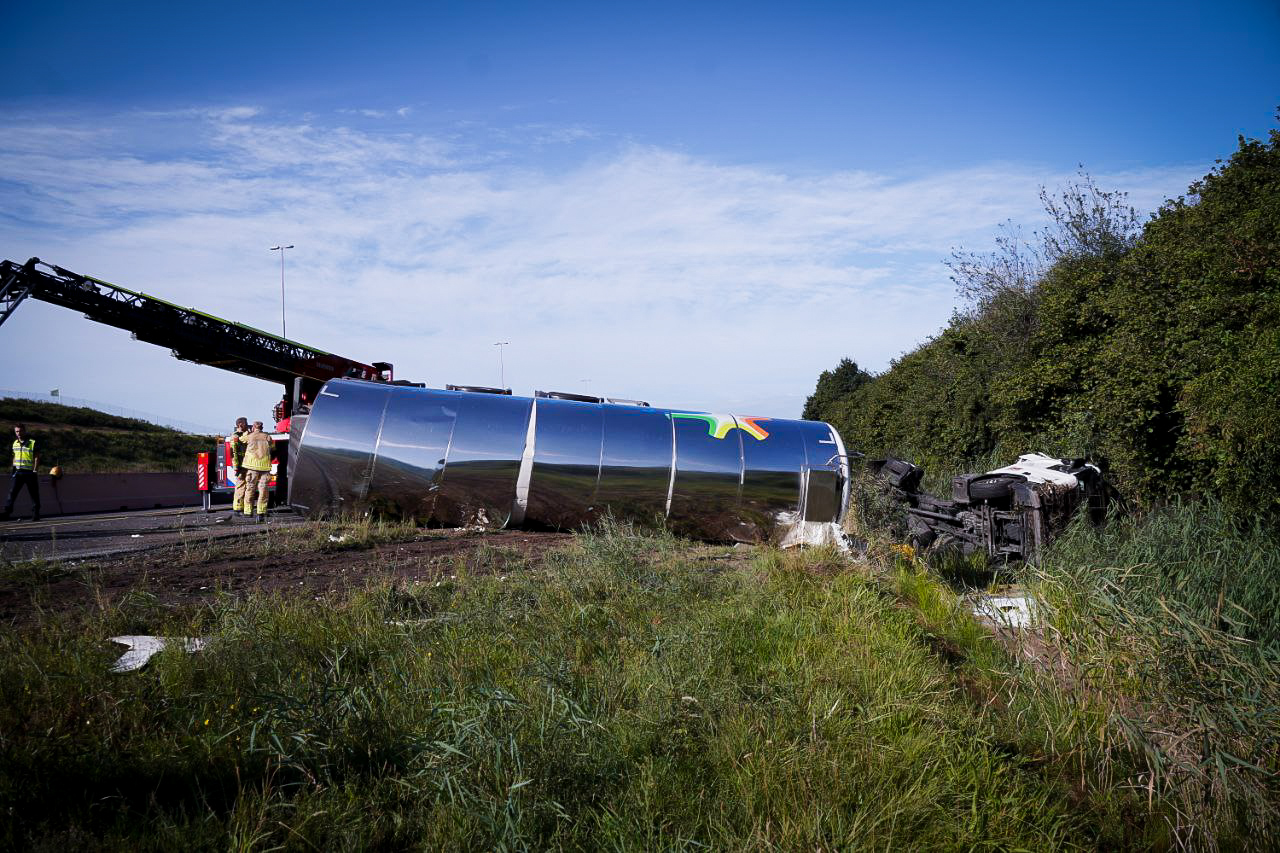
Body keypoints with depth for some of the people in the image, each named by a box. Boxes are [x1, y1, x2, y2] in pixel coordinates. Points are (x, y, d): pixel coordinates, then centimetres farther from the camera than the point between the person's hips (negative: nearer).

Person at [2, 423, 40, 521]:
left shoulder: (33, 443, -5)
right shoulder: (15, 443, 10)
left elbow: (37, 458, -5)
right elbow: (15, 457, 20)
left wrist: (35, 471, -12)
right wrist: (14, 468, 11)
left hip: (30, 472, -4)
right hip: (18, 472, 4)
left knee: (34, 494, 1)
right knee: (12, 492, -6)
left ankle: (36, 514, 9)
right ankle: (7, 513, -8)